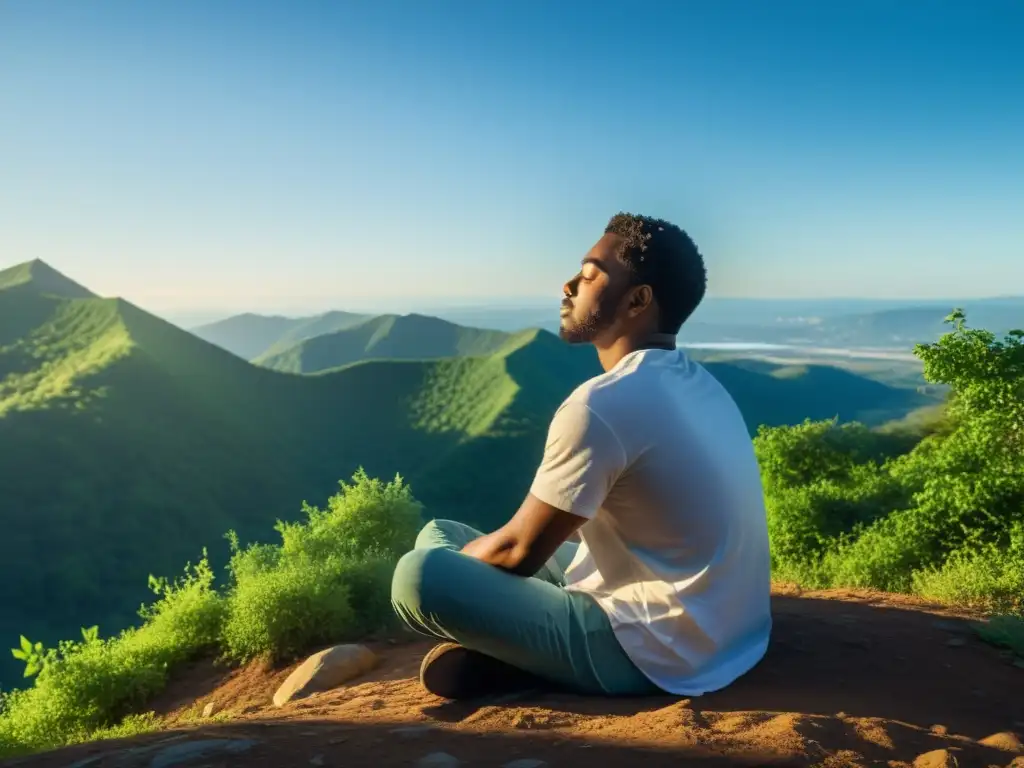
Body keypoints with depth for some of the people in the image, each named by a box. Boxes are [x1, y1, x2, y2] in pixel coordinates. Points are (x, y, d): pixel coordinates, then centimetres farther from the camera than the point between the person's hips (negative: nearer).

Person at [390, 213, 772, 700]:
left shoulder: (601, 405, -24)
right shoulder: (701, 385, 7)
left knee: (418, 574, -19)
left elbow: (519, 552, -15)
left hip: (652, 654, -9)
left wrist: (462, 553, 8)